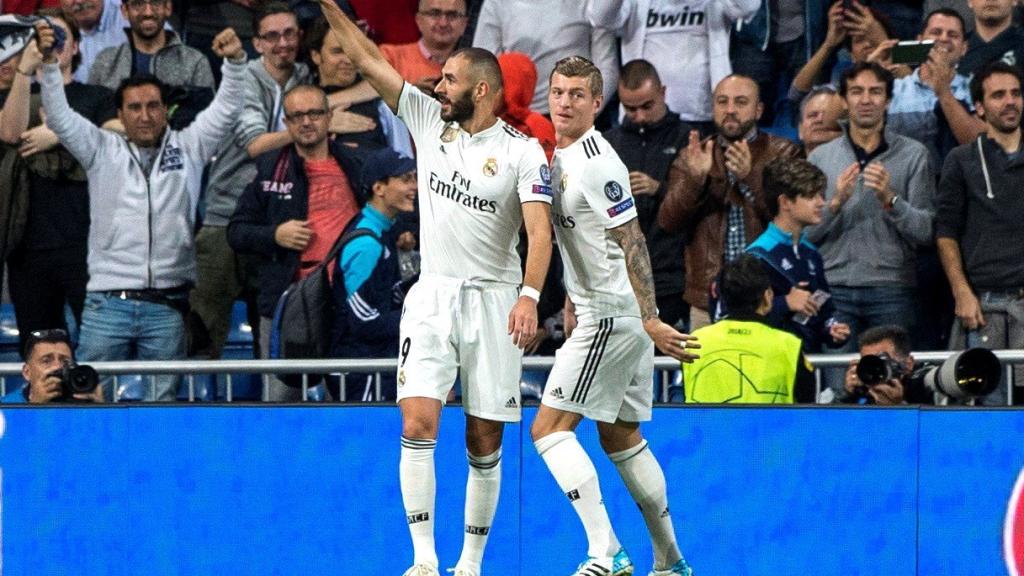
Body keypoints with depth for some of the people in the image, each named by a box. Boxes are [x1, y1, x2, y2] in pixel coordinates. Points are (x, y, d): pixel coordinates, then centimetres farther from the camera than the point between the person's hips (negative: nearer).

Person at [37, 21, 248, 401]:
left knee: (163, 400, 3)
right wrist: (49, 63, -15)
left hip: (167, 308, 1)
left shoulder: (187, 148, 10)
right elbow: (59, 117, -1)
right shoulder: (102, 151, 9)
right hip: (107, 302, 0)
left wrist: (235, 61, -15)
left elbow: (224, 110, 3)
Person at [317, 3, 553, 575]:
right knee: (417, 425, -13)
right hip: (432, 297, 3)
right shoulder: (429, 121, 7)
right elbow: (371, 61, 8)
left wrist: (530, 297, -30)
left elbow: (540, 230, -16)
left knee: (484, 444, 2)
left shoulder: (524, 152, -5)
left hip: (493, 302, -3)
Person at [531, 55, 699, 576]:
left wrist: (650, 320, -22)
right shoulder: (561, 156, 12)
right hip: (598, 313, 10)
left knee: (548, 428, -12)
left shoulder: (597, 164, -17)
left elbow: (631, 244, -19)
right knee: (621, 436, 16)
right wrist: (573, 303, 25)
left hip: (612, 318, -10)